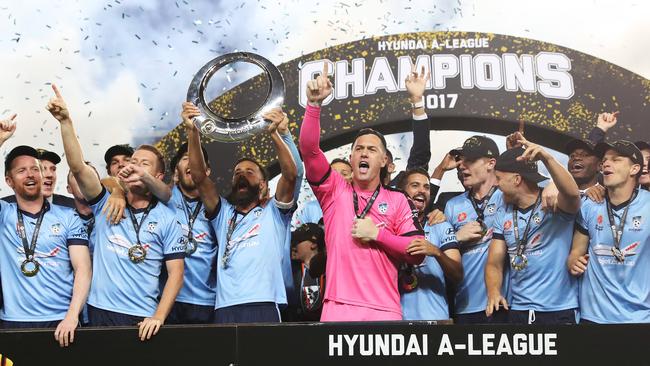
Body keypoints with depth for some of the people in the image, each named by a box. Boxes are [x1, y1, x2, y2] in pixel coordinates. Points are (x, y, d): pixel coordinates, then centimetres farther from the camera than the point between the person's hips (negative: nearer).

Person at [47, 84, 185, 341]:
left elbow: (175, 273, -1)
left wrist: (159, 316, -13)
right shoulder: (106, 204, 6)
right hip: (100, 312, 1)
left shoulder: (167, 220, 2)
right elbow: (77, 166, -8)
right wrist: (65, 121, -19)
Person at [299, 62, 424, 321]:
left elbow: (418, 253, 6)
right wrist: (314, 104, -16)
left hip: (384, 310, 1)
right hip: (338, 308, 0)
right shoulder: (334, 190, 11)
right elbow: (308, 148, -3)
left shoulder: (397, 201, 12)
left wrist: (377, 234, -5)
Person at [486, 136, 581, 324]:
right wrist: (494, 292, -13)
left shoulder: (554, 204, -9)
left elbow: (572, 193, -32)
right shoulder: (503, 217, 7)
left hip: (559, 310, -5)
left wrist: (547, 158, -43)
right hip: (517, 310, 5)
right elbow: (494, 264, 7)